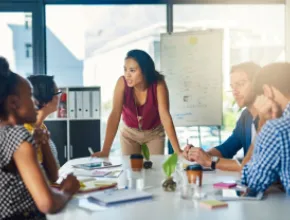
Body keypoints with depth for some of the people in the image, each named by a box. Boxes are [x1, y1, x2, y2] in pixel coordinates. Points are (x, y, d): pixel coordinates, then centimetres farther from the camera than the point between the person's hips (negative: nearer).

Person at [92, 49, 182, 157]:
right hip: (129, 132, 1)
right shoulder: (122, 82, -26)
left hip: (154, 133, -1)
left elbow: (165, 117, -32)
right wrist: (105, 150, -35)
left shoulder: (158, 84, -29)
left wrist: (177, 150, -39)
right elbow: (115, 115, -29)